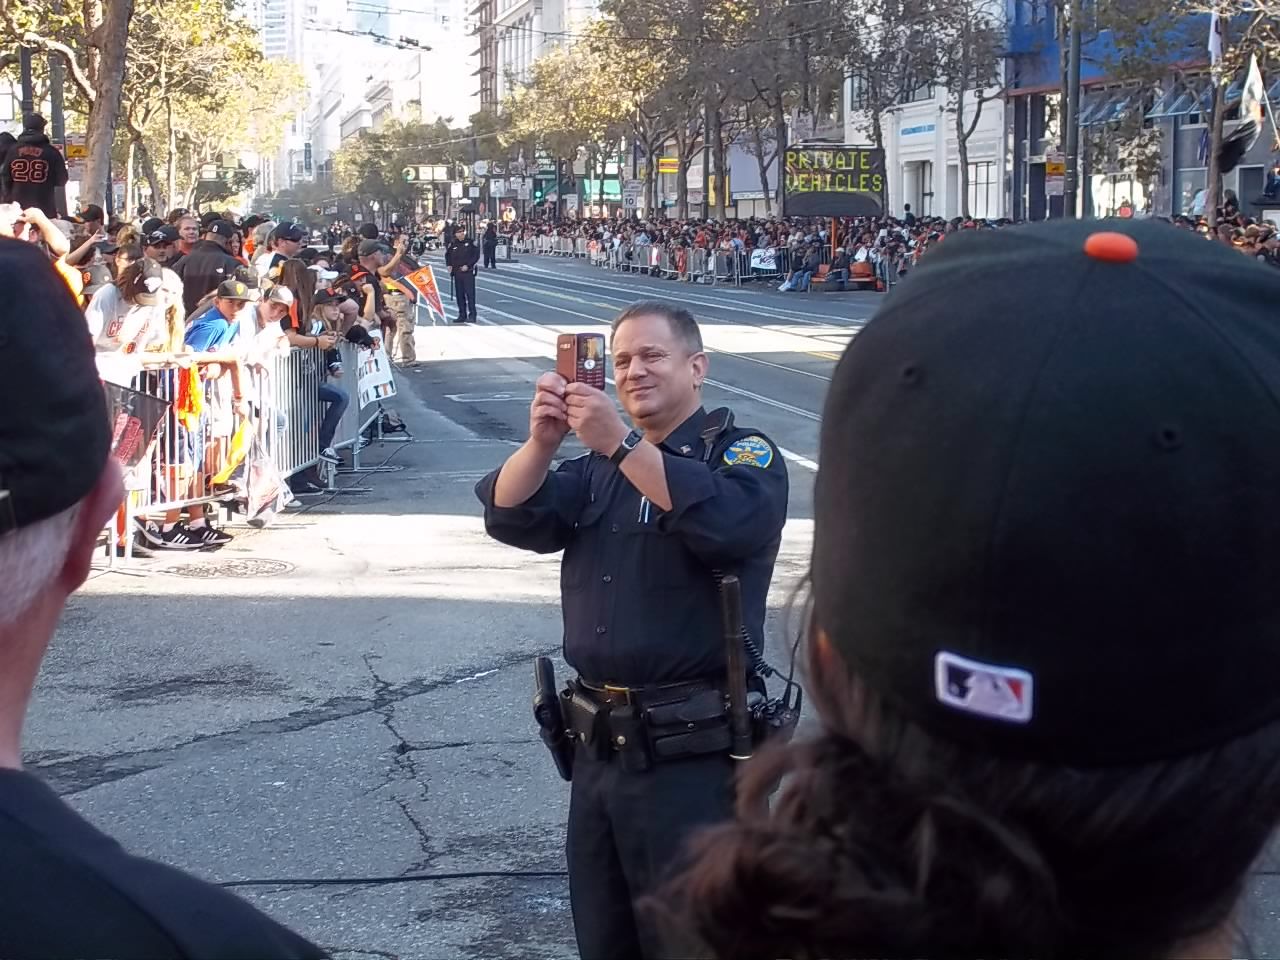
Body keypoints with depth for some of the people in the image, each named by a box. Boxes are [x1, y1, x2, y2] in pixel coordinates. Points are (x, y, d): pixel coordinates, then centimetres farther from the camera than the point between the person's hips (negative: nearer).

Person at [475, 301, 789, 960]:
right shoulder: (597, 466, 16)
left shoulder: (743, 455, -3)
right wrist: (543, 441, -16)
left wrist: (622, 444, -27)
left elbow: (732, 523, -25)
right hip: (599, 748, 6)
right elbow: (512, 518, 2)